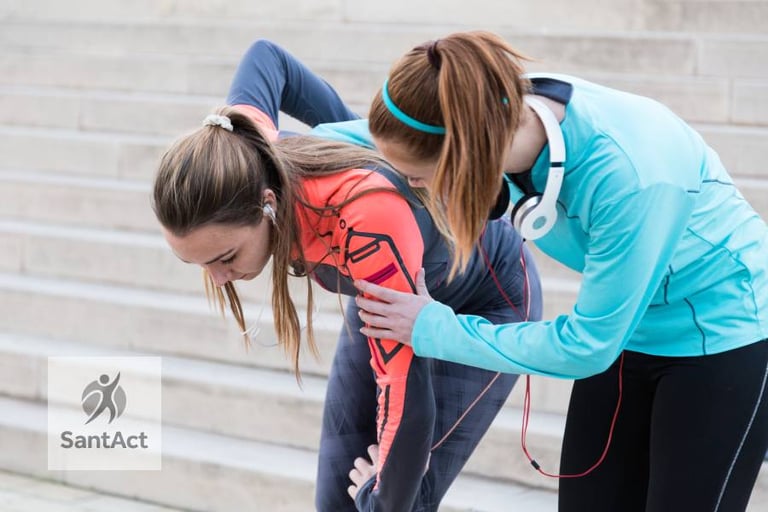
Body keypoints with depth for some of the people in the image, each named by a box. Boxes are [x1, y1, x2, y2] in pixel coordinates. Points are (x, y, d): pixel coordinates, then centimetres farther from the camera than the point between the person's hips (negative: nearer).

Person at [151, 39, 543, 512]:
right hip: (391, 296, 6)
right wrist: (350, 132, 4)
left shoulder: (365, 219, -46)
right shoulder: (240, 162, -26)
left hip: (486, 303, -6)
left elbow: (406, 395, -38)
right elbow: (265, 56, -3)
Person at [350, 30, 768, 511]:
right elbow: (395, 137, 5)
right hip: (623, 330, 6)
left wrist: (434, 329, -21)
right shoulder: (501, 114, -19)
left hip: (723, 339, -6)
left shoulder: (632, 175, -38)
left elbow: (587, 346, -28)